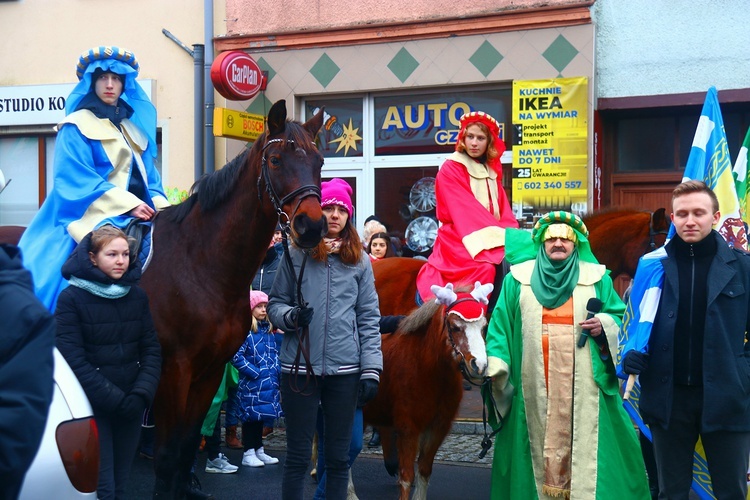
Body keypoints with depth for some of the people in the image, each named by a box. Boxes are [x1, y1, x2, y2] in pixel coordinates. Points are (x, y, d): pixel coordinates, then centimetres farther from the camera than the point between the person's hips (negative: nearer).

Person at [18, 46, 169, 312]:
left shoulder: (135, 127, 19)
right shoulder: (76, 126, -1)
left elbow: (149, 176, 20)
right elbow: (79, 180, -11)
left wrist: (160, 203, -1)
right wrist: (128, 205, -18)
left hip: (139, 216, 7)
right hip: (93, 219, -7)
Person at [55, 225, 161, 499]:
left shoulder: (138, 295, 5)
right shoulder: (71, 298, -9)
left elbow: (151, 350, 4)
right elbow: (74, 361, -14)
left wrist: (142, 394, -12)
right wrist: (115, 399, -18)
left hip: (131, 404, 5)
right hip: (92, 405, -5)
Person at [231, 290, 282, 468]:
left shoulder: (268, 330, 12)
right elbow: (236, 356, -18)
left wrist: (275, 370, 6)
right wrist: (254, 373, -16)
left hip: (269, 383, 7)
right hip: (251, 385, -7)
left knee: (261, 415, 15)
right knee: (251, 416, 0)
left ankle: (259, 450, 25)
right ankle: (248, 453, 8)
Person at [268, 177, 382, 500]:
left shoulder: (360, 262, 6)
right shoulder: (296, 255, 2)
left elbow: (369, 319, 4)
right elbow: (275, 303, 8)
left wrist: (371, 370, -4)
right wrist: (291, 316, -15)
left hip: (345, 369, 1)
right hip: (300, 365, -1)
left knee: (338, 457, 9)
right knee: (298, 455, 5)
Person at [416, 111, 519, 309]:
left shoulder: (492, 172, 17)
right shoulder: (450, 169, -3)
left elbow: (504, 211, 12)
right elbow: (466, 209, -13)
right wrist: (498, 237, -21)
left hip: (491, 241, 6)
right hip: (459, 242, -6)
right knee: (486, 268, -31)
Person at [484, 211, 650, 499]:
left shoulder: (596, 279, 10)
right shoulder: (518, 279, 9)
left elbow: (619, 317, 10)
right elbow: (501, 323, 4)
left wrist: (604, 325, -12)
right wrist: (495, 365, -7)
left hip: (583, 382, 0)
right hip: (533, 383, 0)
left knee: (583, 439, -3)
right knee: (539, 438, 2)